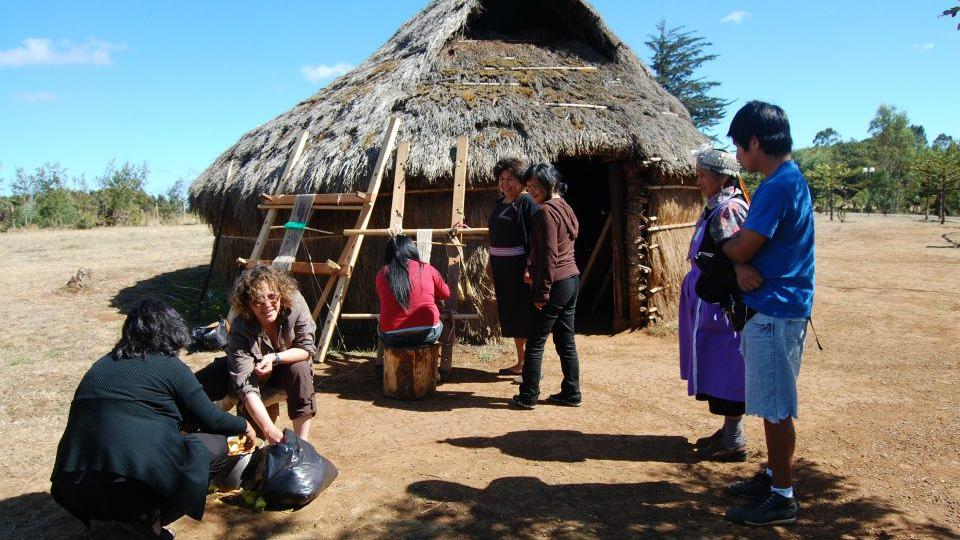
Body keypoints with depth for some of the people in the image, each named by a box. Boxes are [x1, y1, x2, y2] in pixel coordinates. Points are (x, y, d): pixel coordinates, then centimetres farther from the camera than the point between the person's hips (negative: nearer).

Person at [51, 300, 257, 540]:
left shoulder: (100, 366, 19)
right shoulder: (170, 366, 1)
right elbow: (211, 420, 6)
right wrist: (244, 426, 28)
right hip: (136, 481, -7)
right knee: (216, 446, 10)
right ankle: (148, 515, -2)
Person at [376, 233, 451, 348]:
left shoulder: (382, 274, 3)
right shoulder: (426, 269, 2)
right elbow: (445, 294, 16)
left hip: (392, 339, 0)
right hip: (426, 335, 0)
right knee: (438, 325, 32)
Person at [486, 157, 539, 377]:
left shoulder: (526, 202, -10)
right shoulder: (500, 202, 14)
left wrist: (529, 268, -22)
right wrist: (490, 262, 20)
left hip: (519, 266, -8)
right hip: (501, 267, 8)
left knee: (524, 315, -3)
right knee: (510, 315, 13)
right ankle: (520, 363, 24)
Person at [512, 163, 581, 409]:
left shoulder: (546, 211, -14)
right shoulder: (566, 208, 14)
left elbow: (549, 255, -19)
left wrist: (542, 292, -17)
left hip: (555, 284, -9)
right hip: (573, 280, 9)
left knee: (535, 343, 1)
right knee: (566, 342, 14)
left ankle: (528, 396, 8)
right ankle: (571, 394, 20)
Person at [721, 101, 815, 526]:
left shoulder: (778, 186, -19)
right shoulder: (786, 179, 14)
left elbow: (741, 248, -19)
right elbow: (747, 247, 11)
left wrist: (728, 246, 3)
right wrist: (742, 265, -10)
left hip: (775, 312, -10)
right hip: (773, 306, 10)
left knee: (775, 407, -1)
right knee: (772, 404, 18)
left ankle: (781, 498, 10)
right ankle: (773, 475, 31)